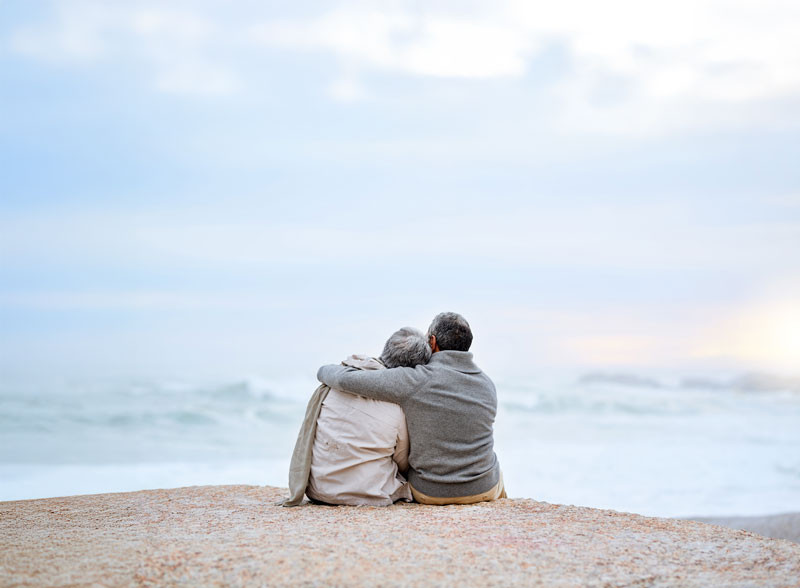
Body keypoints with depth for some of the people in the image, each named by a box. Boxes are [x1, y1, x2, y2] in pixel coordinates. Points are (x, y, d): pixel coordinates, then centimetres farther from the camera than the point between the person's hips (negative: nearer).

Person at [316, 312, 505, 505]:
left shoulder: (415, 381, -19)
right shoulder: (488, 387, -5)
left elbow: (347, 380, -22)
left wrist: (327, 371, 1)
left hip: (430, 493, -2)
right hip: (483, 490, 2)